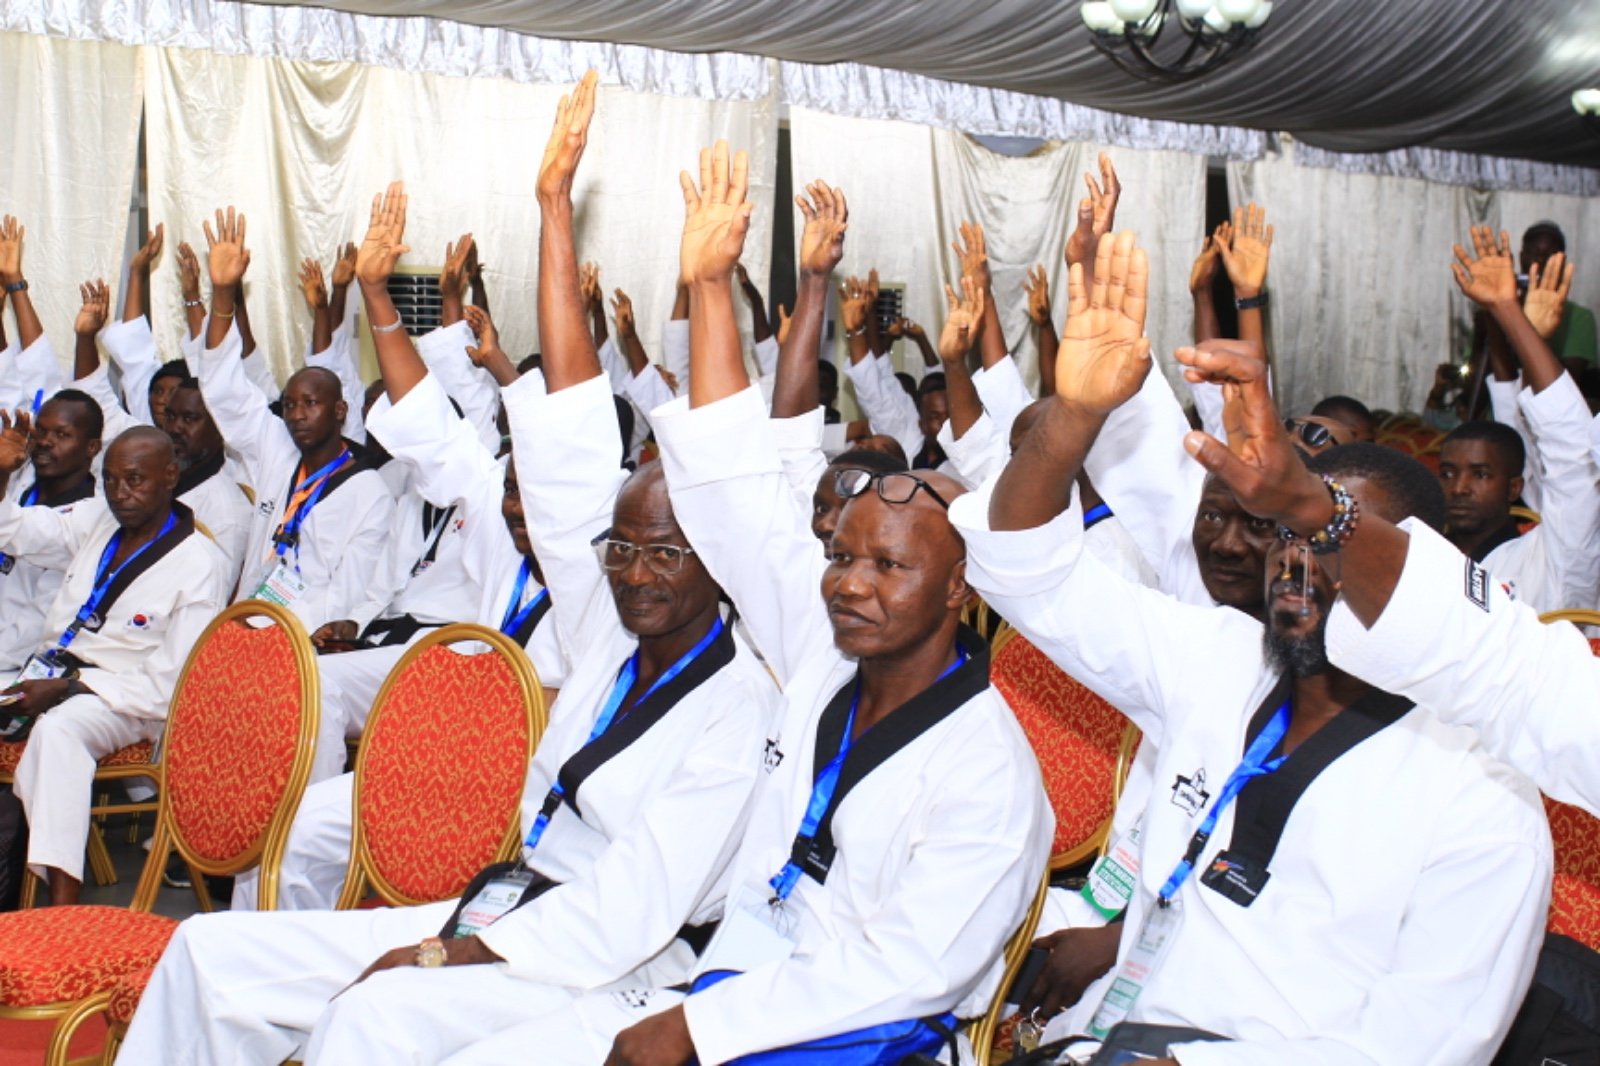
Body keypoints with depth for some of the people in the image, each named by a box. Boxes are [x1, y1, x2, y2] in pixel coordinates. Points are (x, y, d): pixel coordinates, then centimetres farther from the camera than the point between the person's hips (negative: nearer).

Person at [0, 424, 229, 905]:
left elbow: (172, 685, -13)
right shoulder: (97, 521, 10)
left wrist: (67, 688, -17)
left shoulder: (199, 565, -10)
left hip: (128, 701, -7)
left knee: (58, 728, -36)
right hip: (50, 670, 7)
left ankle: (62, 898, -42)